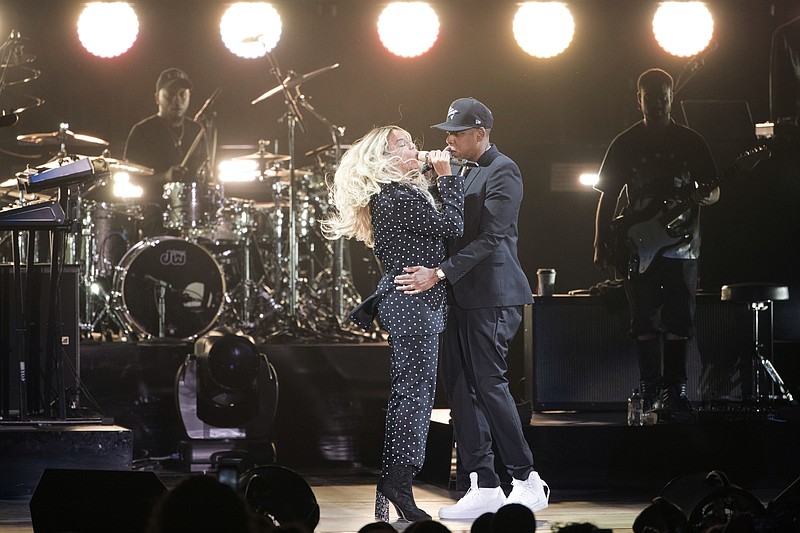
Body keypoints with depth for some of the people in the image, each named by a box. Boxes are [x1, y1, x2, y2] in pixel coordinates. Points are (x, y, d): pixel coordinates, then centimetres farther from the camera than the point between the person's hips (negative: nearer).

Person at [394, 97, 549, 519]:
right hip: (463, 295, 9)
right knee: (460, 386, 4)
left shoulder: (502, 172, -9)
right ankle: (484, 488, 6)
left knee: (489, 383, -9)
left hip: (491, 294, -9)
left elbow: (489, 239, -17)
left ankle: (527, 481, 1)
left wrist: (439, 273, -21)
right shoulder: (465, 173, 19)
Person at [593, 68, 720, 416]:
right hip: (638, 248, 0)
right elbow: (608, 197, 8)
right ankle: (650, 390, 7)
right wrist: (601, 244, 0)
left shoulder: (690, 142, 7)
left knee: (678, 322, -5)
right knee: (644, 322, 0)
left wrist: (706, 196, -16)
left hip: (680, 245, 0)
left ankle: (674, 390, 1)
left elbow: (714, 189, 9)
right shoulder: (625, 144, 7)